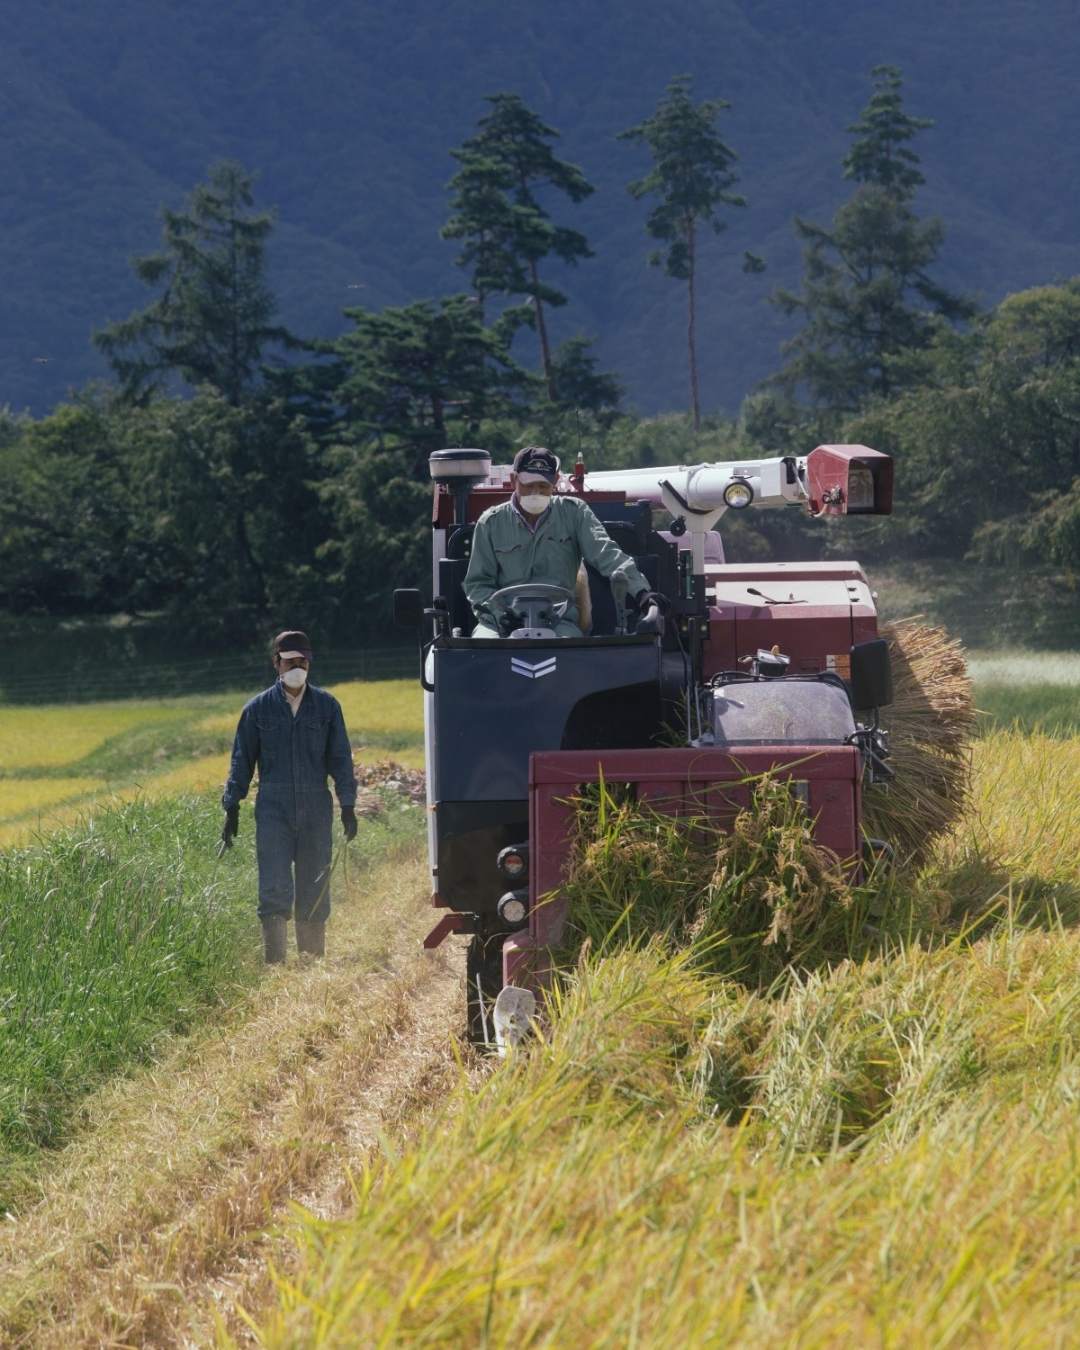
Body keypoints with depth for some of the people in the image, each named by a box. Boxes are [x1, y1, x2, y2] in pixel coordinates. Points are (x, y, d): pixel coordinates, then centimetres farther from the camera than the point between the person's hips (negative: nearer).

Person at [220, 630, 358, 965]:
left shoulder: (326, 706, 7)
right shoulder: (259, 708, 6)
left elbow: (340, 758, 9)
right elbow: (241, 760, 10)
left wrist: (348, 805, 2)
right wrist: (232, 807, 5)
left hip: (316, 811, 1)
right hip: (273, 811, -1)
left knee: (313, 897, 5)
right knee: (275, 892, -11)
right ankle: (275, 965, -12)